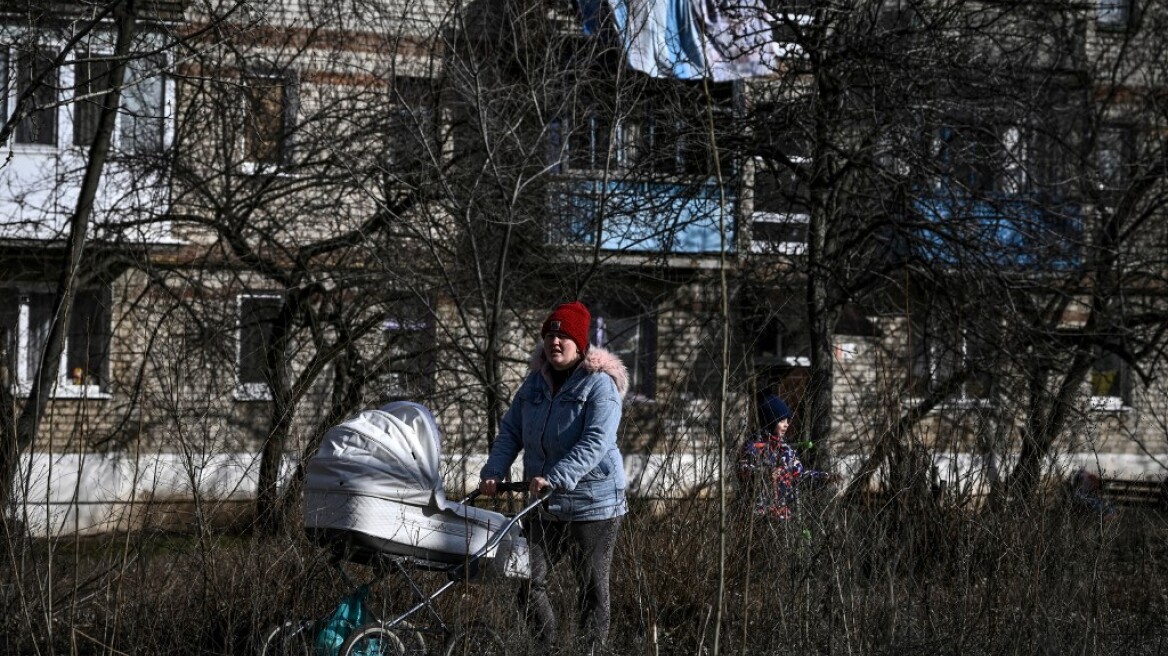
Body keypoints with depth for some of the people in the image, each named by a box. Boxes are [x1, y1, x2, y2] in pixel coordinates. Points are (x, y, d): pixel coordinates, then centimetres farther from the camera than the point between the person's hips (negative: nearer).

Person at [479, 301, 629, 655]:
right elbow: (511, 431, 10)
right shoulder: (535, 382, 8)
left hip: (592, 504, -6)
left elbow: (596, 443, -22)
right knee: (529, 580, 1)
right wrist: (494, 472, -8)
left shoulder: (600, 384, -11)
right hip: (544, 506, 6)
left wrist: (555, 478, -32)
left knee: (593, 589, 2)